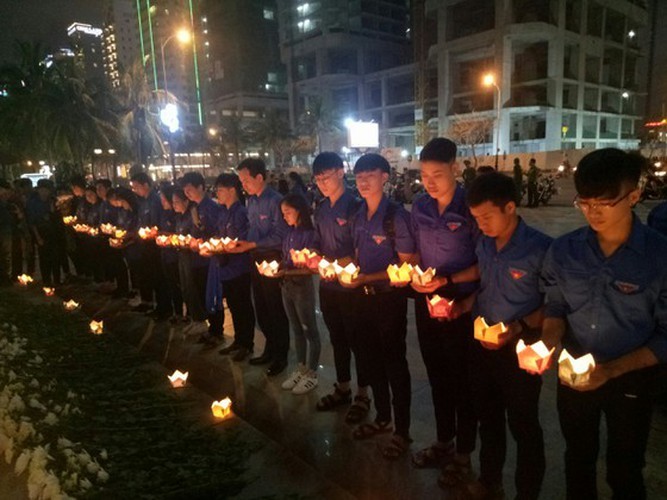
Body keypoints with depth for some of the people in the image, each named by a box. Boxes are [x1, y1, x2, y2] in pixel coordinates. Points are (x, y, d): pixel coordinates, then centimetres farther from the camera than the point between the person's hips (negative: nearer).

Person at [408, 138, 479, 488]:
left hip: (459, 305, -5)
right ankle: (443, 442, 39)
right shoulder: (420, 206, 1)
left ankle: (463, 455, 29)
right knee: (436, 375, 18)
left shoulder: (470, 207, -16)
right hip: (426, 302, 5)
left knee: (462, 380, 10)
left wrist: (447, 280, -20)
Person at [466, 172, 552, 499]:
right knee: (487, 418, 22)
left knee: (523, 426, 12)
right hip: (482, 345, 6)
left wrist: (517, 328, -23)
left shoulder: (540, 248, -19)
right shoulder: (483, 244, 0)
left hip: (518, 349, -6)